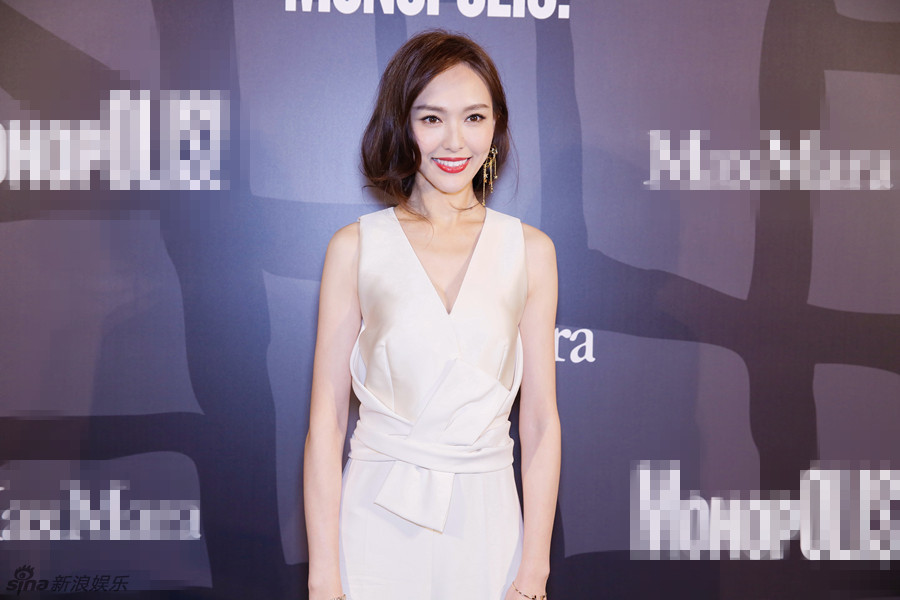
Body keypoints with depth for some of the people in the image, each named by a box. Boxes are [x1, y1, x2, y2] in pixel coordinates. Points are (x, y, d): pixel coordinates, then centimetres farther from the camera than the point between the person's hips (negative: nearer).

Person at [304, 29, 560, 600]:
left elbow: (540, 421, 1)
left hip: (486, 526, 1)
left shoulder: (530, 250, 0)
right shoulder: (355, 247, -4)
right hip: (378, 525, -1)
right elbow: (326, 423, -4)